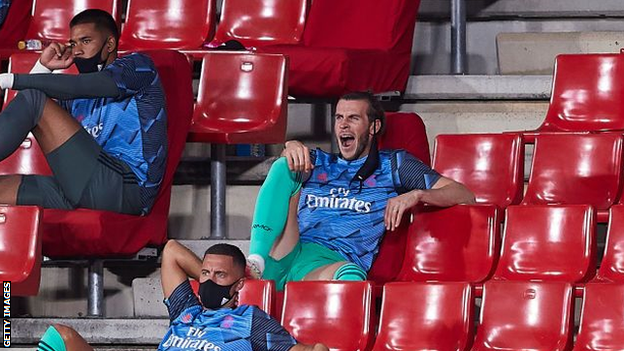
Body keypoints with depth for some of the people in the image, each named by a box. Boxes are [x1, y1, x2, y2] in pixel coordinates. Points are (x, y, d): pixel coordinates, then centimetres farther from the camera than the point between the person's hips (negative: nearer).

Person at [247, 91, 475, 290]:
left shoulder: (392, 165, 22)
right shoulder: (316, 162, 33)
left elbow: (464, 196, 14)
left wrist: (417, 195, -5)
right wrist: (290, 147, -12)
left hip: (333, 261, -3)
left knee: (350, 275, -39)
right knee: (284, 167, -17)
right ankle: (256, 262, -35)